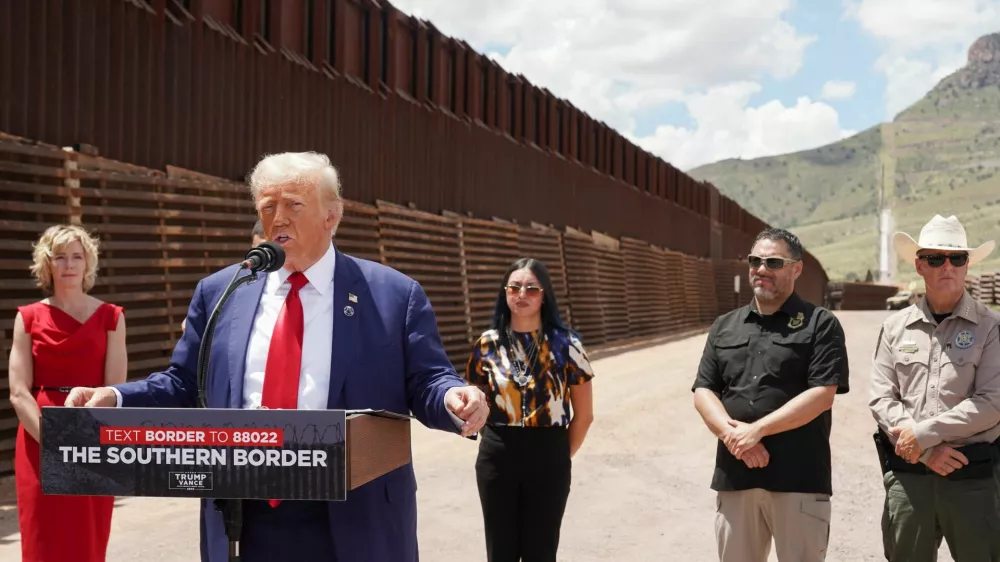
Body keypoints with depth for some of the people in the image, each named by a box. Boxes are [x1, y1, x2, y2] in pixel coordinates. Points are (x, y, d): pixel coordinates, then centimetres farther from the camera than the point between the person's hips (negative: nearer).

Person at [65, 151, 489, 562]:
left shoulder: (394, 294, 0)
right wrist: (115, 398, -6)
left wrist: (454, 399, -24)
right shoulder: (219, 292, 9)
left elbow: (426, 385, -2)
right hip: (245, 522, 3)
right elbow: (184, 385, 11)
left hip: (353, 523, -2)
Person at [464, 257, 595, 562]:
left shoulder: (566, 344, -4)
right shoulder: (488, 344, 1)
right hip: (497, 458, 2)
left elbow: (583, 414, 2)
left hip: (548, 458, -1)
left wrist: (562, 456, 5)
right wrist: (501, 442, 7)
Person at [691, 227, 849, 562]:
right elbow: (703, 392, 9)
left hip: (799, 479, -4)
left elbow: (821, 395, -9)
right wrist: (732, 433, -10)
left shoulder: (820, 324, 1)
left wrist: (756, 429, -15)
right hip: (734, 478, 4)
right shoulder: (724, 327, 15)